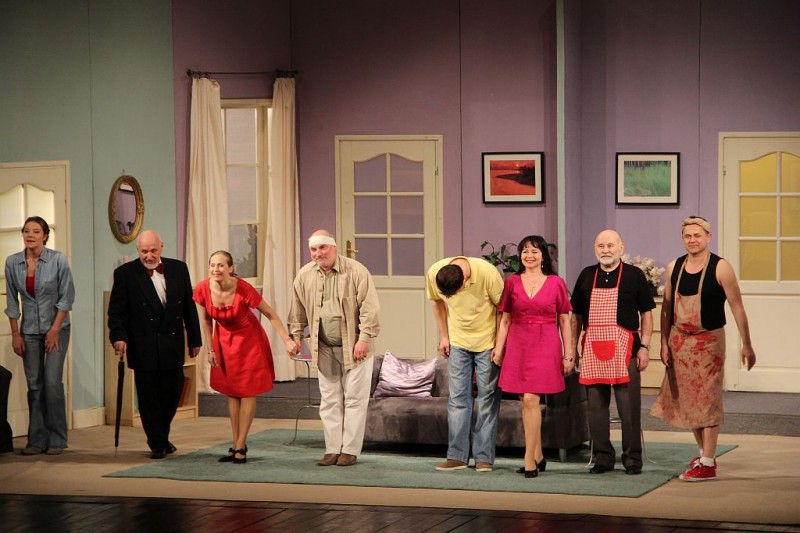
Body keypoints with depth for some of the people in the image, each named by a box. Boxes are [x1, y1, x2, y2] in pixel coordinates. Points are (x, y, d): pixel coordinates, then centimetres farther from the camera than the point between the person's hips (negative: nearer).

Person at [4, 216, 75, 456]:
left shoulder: (57, 260, -10)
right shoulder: (12, 263, -2)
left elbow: (66, 296, -7)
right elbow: (12, 301, 4)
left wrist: (55, 329, -10)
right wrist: (15, 334, 1)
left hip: (56, 328, -3)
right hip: (29, 330, 3)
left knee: (52, 382, -9)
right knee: (34, 384, 3)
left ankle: (57, 440, 0)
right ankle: (37, 440, 10)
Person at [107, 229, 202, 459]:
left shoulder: (178, 269, 6)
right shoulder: (125, 274, -3)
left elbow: (189, 306, 11)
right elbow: (116, 311, -5)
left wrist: (194, 339, 11)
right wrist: (118, 337, -20)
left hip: (173, 344, 3)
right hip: (143, 346, -3)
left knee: (172, 392, 7)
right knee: (149, 397, 0)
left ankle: (162, 437, 28)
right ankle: (157, 444, 11)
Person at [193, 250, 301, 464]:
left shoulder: (243, 289, -28)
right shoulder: (203, 289, -18)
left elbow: (270, 314, -17)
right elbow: (205, 320, 0)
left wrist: (287, 340, -20)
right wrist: (211, 349, 3)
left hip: (248, 340, -4)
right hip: (224, 340, 4)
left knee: (247, 391, -1)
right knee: (231, 392, 9)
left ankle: (240, 446, 5)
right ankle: (236, 445, 16)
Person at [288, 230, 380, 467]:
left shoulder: (356, 271, -12)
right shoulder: (304, 276, 1)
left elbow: (369, 307, -13)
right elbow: (298, 311, 12)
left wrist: (364, 338, -18)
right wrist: (296, 336, 10)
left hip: (355, 347, -4)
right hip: (324, 349, 4)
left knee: (354, 399, 0)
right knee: (329, 400, 7)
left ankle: (350, 450, 5)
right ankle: (332, 449, 13)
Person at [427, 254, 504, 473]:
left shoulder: (487, 273, -27)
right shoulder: (434, 274, -18)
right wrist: (444, 336, 4)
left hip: (487, 343, -3)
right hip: (457, 342, 3)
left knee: (487, 399, -1)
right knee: (458, 398, 0)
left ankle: (484, 457, 4)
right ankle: (457, 455, 4)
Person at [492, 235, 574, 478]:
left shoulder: (556, 283, 2)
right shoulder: (512, 282, 8)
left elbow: (564, 321, 5)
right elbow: (505, 319, 10)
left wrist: (568, 353, 3)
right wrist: (498, 348, 3)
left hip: (545, 346, -3)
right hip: (518, 345, 3)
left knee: (530, 399, -13)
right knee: (526, 402, 6)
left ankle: (530, 459, -9)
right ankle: (538, 457, 18)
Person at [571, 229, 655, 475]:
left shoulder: (634, 275, 4)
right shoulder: (586, 276, 13)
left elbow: (646, 314, 5)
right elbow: (576, 316, 16)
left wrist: (644, 347, -4)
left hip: (624, 347, -3)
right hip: (592, 348, 3)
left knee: (629, 406, -2)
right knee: (596, 406, 6)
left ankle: (632, 459, 6)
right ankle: (603, 457, 15)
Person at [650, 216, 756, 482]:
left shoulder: (720, 268, -10)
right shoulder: (674, 267, 4)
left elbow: (737, 307, -8)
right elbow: (666, 307, 10)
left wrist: (746, 344, -9)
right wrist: (664, 343, 5)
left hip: (708, 341, -5)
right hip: (679, 341, 5)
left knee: (707, 400, -4)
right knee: (687, 399, 11)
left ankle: (707, 465, -1)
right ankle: (705, 454, 26)